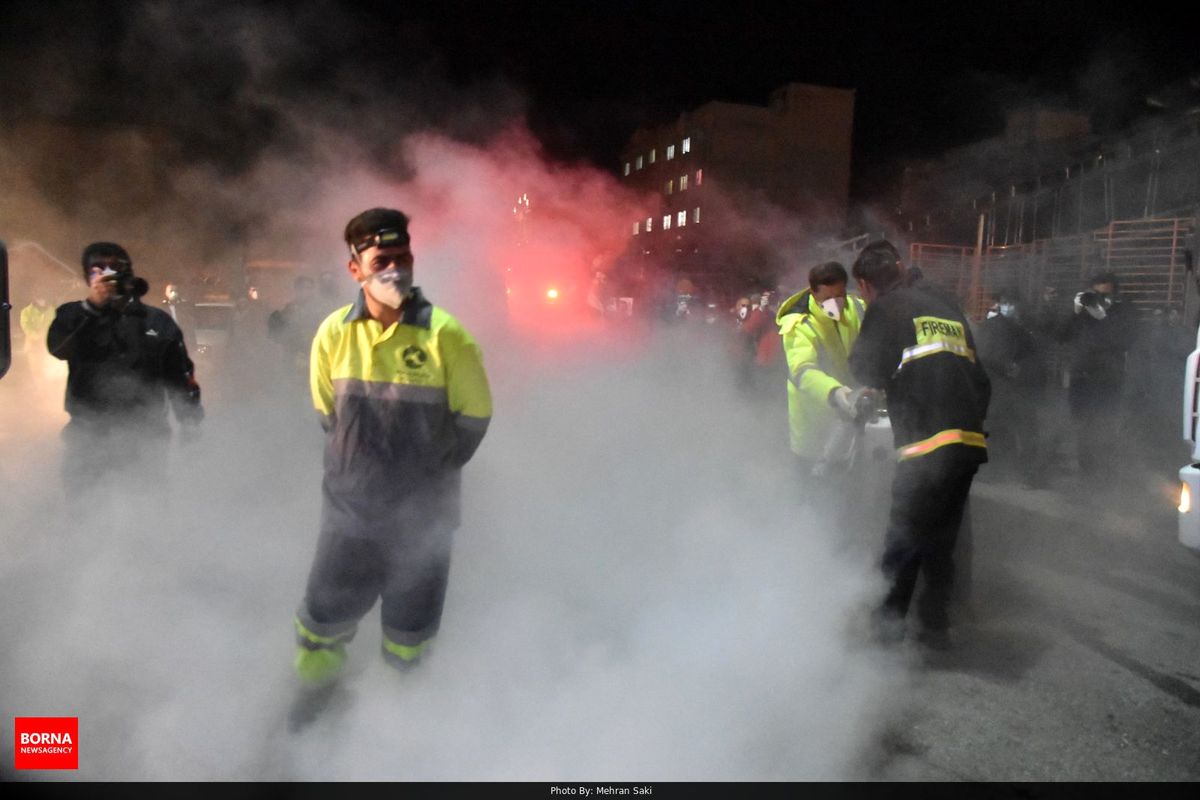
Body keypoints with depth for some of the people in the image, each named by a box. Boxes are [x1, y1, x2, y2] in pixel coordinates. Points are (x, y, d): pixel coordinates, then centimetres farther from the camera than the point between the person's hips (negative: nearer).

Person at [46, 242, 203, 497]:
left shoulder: (158, 321, 11)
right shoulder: (74, 315, 9)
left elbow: (180, 375, 10)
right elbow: (58, 347, -13)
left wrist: (190, 421, 0)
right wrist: (91, 306, -24)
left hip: (145, 440, 1)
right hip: (88, 440, 0)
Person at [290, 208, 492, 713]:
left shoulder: (444, 335, -17)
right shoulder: (334, 333, -7)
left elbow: (474, 416, -6)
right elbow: (326, 412, 9)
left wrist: (430, 473, 0)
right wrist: (359, 466, 9)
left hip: (423, 515, -2)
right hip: (349, 506, 3)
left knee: (408, 637, 14)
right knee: (323, 620, 16)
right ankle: (313, 697, 47)